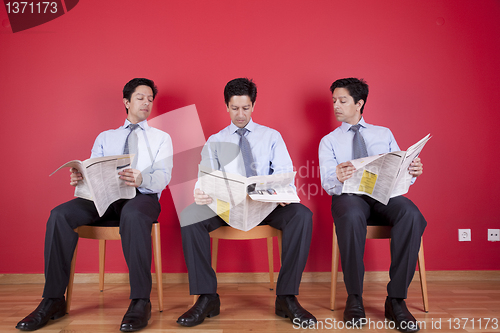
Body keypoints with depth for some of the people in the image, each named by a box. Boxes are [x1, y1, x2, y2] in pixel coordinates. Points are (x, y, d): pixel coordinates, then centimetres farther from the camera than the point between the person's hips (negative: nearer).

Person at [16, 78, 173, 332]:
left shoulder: (161, 138, 18)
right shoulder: (105, 137, 26)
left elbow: (163, 177, 1)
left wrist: (141, 180, -24)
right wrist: (79, 178, -13)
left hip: (142, 196, -3)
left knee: (132, 215, -40)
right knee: (60, 214, -25)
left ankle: (140, 302, -36)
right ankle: (53, 300, -19)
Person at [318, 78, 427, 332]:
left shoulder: (384, 134, 22)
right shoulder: (329, 141, 17)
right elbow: (327, 183, 2)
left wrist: (412, 172, -11)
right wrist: (338, 179, -23)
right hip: (349, 195, -1)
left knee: (410, 214, -33)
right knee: (351, 216, -39)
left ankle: (396, 300, -25)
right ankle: (354, 299, -23)